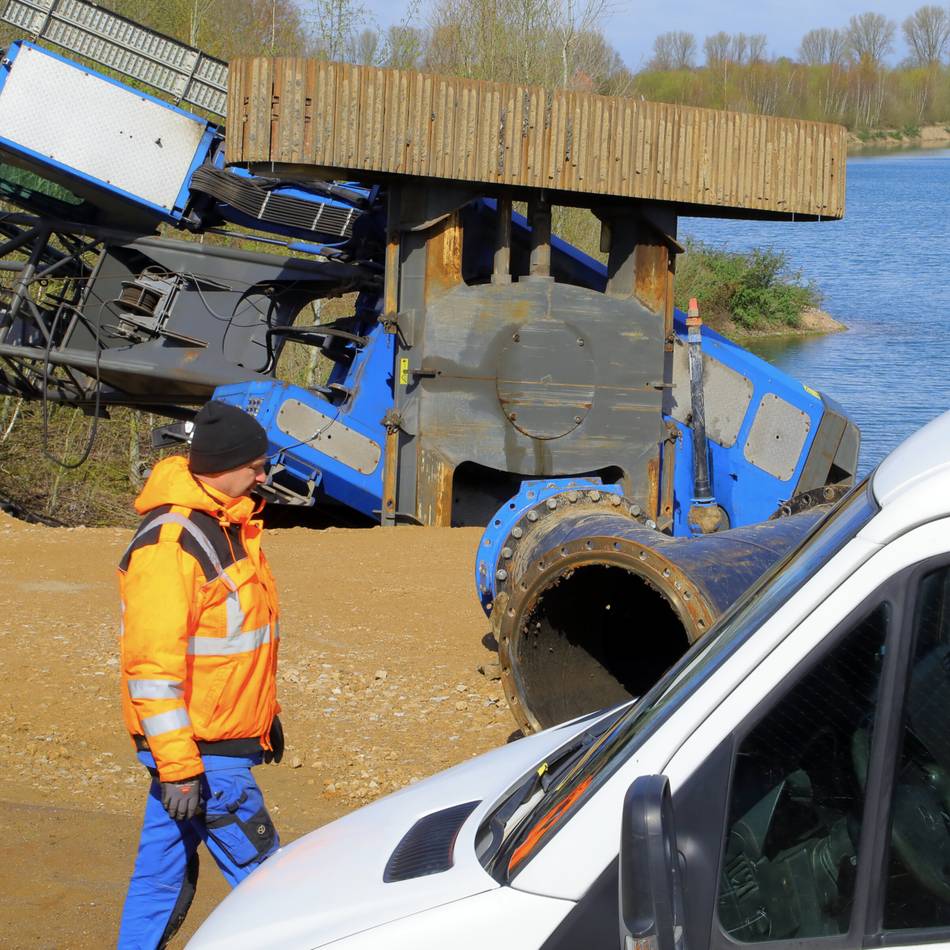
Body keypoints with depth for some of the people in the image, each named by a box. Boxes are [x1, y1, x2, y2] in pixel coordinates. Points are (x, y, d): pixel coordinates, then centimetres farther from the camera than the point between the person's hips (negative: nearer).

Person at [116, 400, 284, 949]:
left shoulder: (229, 526, 11)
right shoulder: (171, 544, -21)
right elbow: (152, 664, -24)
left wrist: (266, 714, 27)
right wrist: (178, 765, -25)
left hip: (228, 738, 9)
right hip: (202, 749, -9)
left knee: (165, 871, 13)